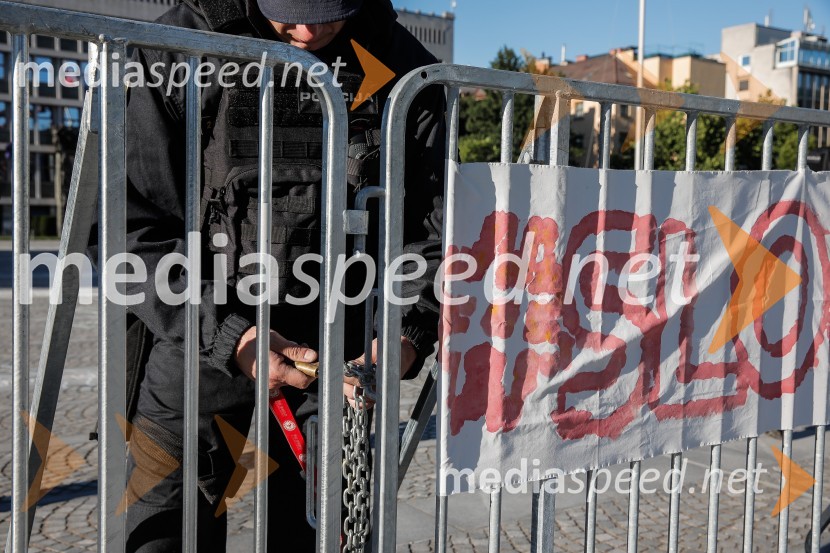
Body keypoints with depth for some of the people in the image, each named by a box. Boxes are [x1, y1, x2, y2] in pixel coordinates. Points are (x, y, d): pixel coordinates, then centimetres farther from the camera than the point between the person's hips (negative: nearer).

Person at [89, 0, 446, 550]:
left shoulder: (401, 66, -3)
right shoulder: (177, 52, -9)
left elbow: (431, 226, -1)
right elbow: (135, 232, -9)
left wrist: (410, 332, -17)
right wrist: (225, 333, -21)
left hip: (337, 359, 2)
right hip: (198, 341, -1)